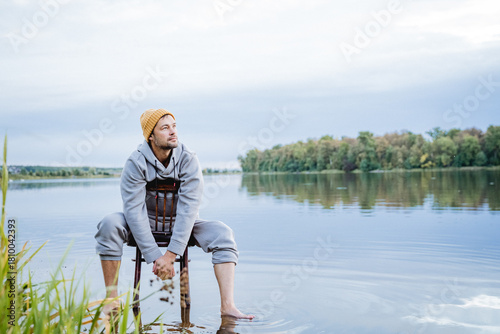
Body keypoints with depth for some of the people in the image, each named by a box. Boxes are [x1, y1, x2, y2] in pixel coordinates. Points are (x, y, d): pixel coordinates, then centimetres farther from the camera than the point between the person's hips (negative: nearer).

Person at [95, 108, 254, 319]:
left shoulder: (188, 160, -17)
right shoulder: (136, 163, -18)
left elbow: (188, 208, -23)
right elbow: (134, 210, -24)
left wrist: (170, 254, -30)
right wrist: (155, 257, -30)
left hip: (180, 224, 1)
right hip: (146, 222, -1)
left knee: (222, 233, -23)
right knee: (109, 224, -29)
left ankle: (227, 306, -30)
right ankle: (111, 300, -20)